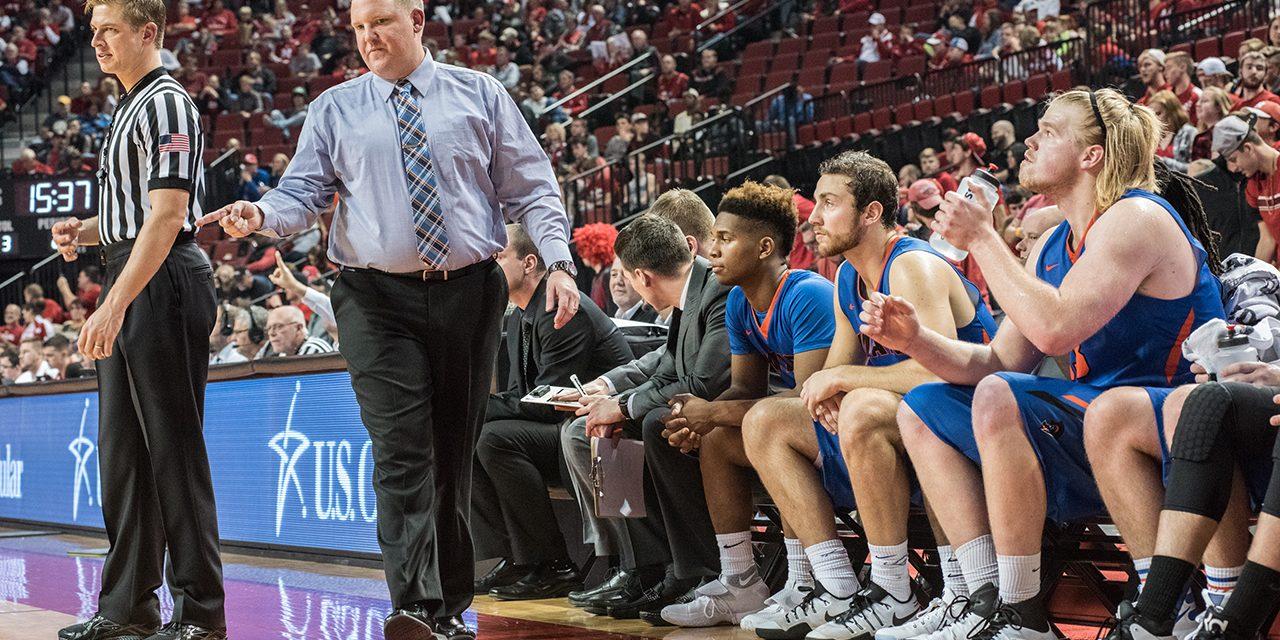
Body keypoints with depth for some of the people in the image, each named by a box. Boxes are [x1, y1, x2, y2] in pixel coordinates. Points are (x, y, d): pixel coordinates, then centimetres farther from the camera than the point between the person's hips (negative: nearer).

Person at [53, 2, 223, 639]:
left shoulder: (165, 102, -10)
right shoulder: (130, 108, 20)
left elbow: (167, 214, -20)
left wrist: (115, 304, -25)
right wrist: (84, 230, 8)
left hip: (163, 282, -10)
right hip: (128, 285, 10)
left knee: (173, 448, -7)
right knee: (122, 448, 12)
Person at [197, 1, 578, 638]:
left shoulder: (479, 95, 8)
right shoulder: (333, 110, 8)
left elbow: (531, 189, 7)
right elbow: (304, 193, 2)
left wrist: (558, 260, -6)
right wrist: (261, 215, -20)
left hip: (468, 292, 1)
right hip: (378, 299, -1)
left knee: (455, 454, 7)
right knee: (402, 452, -14)